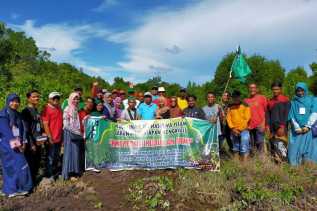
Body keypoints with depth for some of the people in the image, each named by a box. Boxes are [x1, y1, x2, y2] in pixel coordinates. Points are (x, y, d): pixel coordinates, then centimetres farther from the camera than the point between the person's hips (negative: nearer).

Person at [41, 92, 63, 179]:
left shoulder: (59, 108, 8)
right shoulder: (46, 109, -13)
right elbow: (45, 124, -16)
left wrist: (62, 135, 13)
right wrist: (50, 137, -18)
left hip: (59, 138, 7)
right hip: (51, 139, -7)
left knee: (57, 157, 19)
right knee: (50, 157, 6)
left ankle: (56, 172, 34)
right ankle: (49, 174, 20)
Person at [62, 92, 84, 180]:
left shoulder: (77, 109, 13)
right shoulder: (67, 109, -8)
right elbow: (66, 124, -12)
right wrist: (75, 131, -12)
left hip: (77, 133, 7)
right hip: (70, 133, -7)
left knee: (78, 151, 8)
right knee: (71, 152, -4)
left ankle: (76, 171, 17)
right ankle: (70, 173, 3)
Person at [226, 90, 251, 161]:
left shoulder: (245, 106, 0)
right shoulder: (230, 108, 9)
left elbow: (247, 118, -6)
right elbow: (228, 118, 3)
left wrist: (239, 129, -10)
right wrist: (233, 128, -10)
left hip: (243, 130, -3)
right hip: (234, 131, 4)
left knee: (244, 149, -7)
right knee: (235, 148, 12)